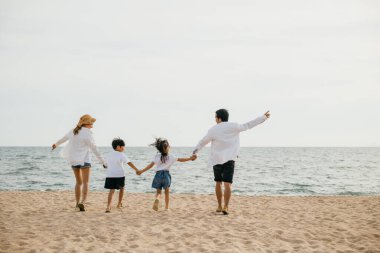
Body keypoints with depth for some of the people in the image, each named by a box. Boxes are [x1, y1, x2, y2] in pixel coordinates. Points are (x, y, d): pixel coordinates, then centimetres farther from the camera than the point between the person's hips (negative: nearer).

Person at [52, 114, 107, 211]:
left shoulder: (74, 131, 7)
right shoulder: (87, 134, -13)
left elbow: (64, 138, 25)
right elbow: (94, 149, -14)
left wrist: (56, 144, 45)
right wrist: (102, 161, -10)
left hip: (73, 160, 6)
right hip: (84, 160, -6)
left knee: (78, 182, 16)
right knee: (85, 183, -5)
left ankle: (77, 203, 16)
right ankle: (82, 202, -21)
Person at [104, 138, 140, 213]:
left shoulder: (109, 155, 12)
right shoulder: (121, 155, -5)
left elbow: (107, 165, 17)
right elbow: (129, 163, -11)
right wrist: (136, 170, -7)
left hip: (110, 175, 4)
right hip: (119, 175, -4)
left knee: (112, 190, -2)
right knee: (121, 188, 20)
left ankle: (108, 206, -20)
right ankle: (119, 203, 28)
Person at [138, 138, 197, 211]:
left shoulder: (157, 156, 2)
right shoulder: (171, 157, -1)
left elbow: (151, 165, 1)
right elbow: (180, 160, 0)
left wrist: (141, 171, 7)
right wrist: (190, 158, 7)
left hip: (158, 174, 1)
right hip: (166, 174, -1)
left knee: (158, 191, 10)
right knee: (167, 192, 15)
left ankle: (157, 199, -23)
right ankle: (166, 207, 16)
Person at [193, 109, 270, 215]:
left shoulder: (213, 130, -1)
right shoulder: (233, 126, -2)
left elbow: (202, 142, 11)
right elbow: (248, 125, 6)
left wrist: (195, 151, 28)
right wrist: (263, 117, 16)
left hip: (217, 160, 1)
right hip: (229, 160, -1)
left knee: (218, 183, 17)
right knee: (227, 184, -7)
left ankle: (219, 206, 21)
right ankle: (225, 207, -20)